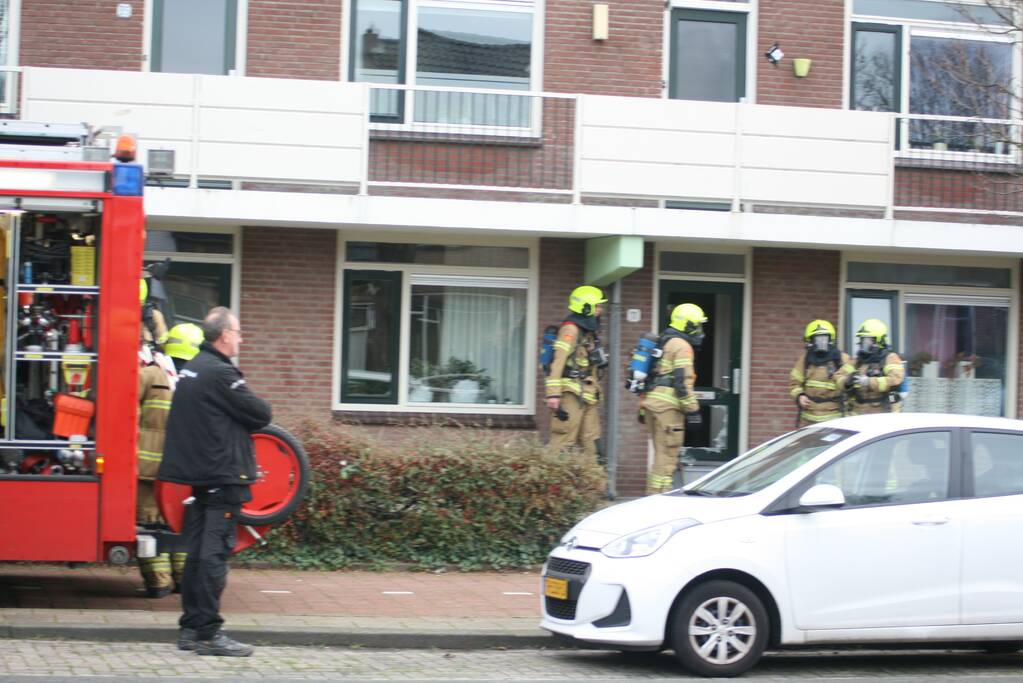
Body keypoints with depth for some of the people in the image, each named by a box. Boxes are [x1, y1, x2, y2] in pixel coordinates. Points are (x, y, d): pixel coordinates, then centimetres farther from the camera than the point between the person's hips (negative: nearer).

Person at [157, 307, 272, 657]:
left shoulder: (191, 369, 15)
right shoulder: (219, 373, -16)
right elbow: (261, 414, -13)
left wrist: (235, 419, 7)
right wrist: (251, 404, 5)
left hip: (200, 475, 10)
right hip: (223, 476, -10)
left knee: (198, 554, 13)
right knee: (213, 555, -8)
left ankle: (190, 628, 17)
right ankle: (209, 634, -7)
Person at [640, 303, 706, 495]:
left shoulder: (663, 342, 22)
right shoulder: (682, 346, -9)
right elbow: (683, 381, -16)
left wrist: (643, 407, 27)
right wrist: (692, 409, -15)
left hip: (650, 402, 10)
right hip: (668, 405, -10)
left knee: (662, 454, 16)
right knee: (667, 456, -8)